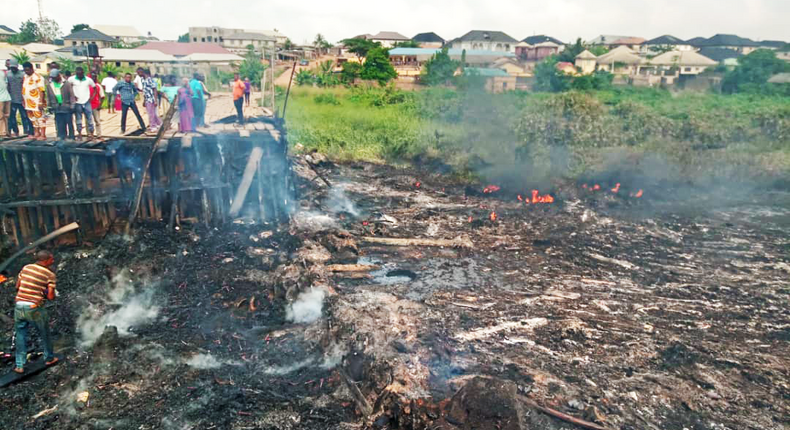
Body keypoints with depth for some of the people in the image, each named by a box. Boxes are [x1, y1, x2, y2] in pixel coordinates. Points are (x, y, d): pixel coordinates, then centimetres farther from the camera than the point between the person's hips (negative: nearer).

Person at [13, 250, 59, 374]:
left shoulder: (26, 268, 5)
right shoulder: (50, 274, -8)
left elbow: (17, 286, 13)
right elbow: (51, 296, -11)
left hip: (19, 306, 4)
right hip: (34, 308, -4)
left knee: (21, 336, 17)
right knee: (44, 334, 17)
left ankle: (20, 366, 19)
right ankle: (49, 358, 33)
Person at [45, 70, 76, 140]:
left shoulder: (66, 83, -5)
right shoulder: (50, 85, 10)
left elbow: (71, 95, -6)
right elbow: (48, 97, 16)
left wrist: (72, 106, -10)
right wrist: (50, 106, 13)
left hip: (66, 108, -4)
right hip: (57, 109, 4)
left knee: (69, 123, 1)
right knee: (59, 125, 6)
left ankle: (71, 137, 6)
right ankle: (61, 137, 12)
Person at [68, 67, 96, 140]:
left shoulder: (88, 79, -3)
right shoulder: (72, 79, -4)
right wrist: (72, 95, -2)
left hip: (86, 102, 0)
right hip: (77, 102, 0)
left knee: (89, 118, 0)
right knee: (78, 119, 7)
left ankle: (91, 133, 7)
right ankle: (79, 134, 15)